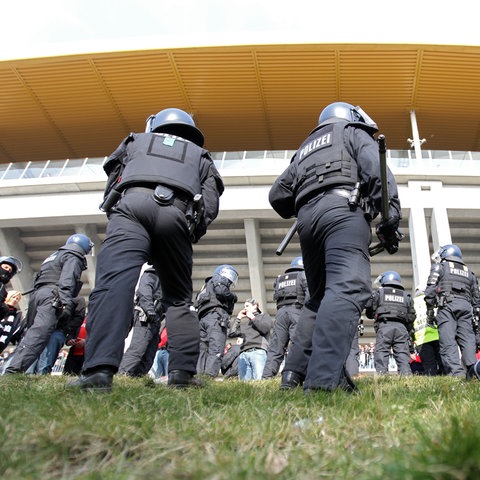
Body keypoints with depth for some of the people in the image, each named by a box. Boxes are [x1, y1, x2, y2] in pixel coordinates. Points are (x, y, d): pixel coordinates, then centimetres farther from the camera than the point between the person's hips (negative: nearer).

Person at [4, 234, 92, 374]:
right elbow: (67, 280, -9)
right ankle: (14, 370, -40)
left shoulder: (53, 256, 37)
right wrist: (66, 304, -19)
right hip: (51, 295, -9)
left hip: (36, 294, 9)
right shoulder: (73, 257, 9)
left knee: (33, 332, 5)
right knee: (40, 331, -23)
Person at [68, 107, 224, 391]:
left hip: (132, 201, -1)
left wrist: (118, 221, 31)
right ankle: (182, 372, -3)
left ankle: (100, 370, -35)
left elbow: (112, 182, 25)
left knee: (114, 282, -18)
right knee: (179, 297, 10)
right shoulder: (199, 155, 35)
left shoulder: (137, 141, 36)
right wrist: (191, 235, 20)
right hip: (176, 212, 1)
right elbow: (210, 203, 17)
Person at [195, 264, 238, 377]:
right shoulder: (219, 279, 10)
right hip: (216, 317, -9)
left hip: (203, 318, 9)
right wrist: (232, 297, 4)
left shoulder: (207, 285, 36)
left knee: (203, 349, 3)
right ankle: (210, 375, -27)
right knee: (216, 350, -16)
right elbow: (220, 291, -11)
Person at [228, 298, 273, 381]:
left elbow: (265, 328, 1)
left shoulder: (264, 316, 23)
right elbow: (231, 333, 19)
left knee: (258, 379, -22)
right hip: (244, 354, 4)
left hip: (258, 352, -4)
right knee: (244, 381, -10)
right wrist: (238, 318, 24)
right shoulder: (244, 323, 32)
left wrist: (252, 317, 10)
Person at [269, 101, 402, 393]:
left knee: (321, 297, 13)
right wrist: (390, 217, -6)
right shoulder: (353, 133, 22)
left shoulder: (306, 149, 37)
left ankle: (294, 374, 4)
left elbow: (278, 195, 27)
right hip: (342, 208, -6)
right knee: (349, 289, -21)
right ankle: (322, 379, -38)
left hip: (307, 217, 7)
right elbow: (377, 170, 2)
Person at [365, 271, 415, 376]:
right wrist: (408, 332, 24)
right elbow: (411, 316, 18)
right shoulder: (406, 296, 23)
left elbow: (369, 312, 12)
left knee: (381, 352, -7)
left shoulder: (379, 292, 14)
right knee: (403, 353, 0)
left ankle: (381, 374, -19)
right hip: (401, 327, 3)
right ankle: (406, 373, -10)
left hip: (384, 325, -3)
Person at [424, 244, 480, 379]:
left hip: (447, 304, -4)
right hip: (466, 305, 5)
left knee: (448, 341, -12)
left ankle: (456, 372, -25)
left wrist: (430, 311, 2)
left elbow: (430, 290, 1)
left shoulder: (439, 267, 15)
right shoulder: (469, 272, 29)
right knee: (467, 339, 0)